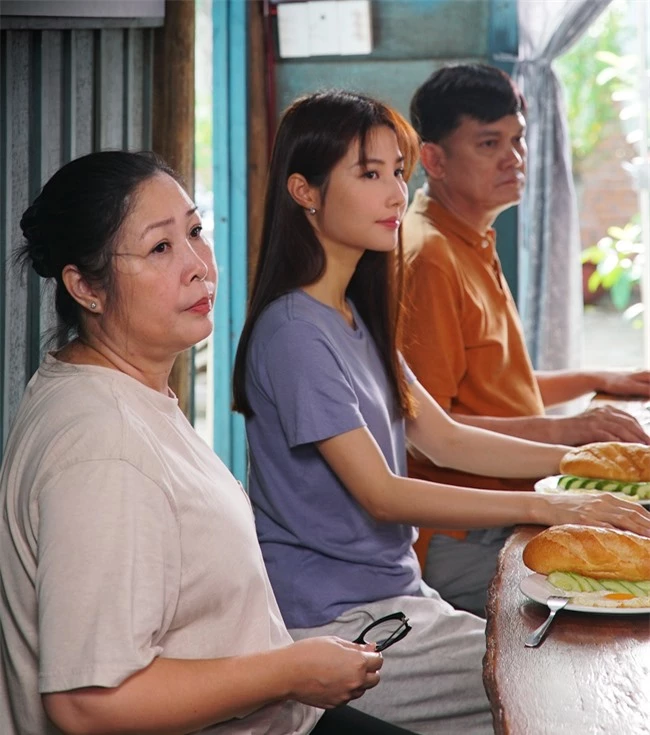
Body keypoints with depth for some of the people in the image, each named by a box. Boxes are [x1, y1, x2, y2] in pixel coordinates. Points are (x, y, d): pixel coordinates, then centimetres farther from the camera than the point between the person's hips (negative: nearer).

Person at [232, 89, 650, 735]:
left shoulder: (356, 317, 12)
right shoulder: (294, 333, -19)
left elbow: (445, 440, 14)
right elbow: (380, 494, -21)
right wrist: (548, 508, -23)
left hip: (394, 593, 9)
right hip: (334, 623, -9)